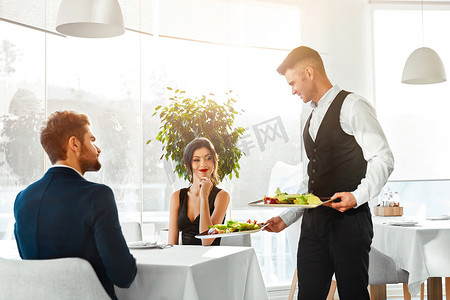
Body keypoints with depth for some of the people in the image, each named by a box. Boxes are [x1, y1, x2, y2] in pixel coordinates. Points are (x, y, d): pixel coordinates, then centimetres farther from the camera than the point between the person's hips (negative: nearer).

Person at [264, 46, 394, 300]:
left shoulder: (352, 106, -4)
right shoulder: (312, 119, 21)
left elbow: (383, 159, -11)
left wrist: (357, 196, -25)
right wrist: (287, 218, 17)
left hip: (348, 220, -7)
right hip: (313, 222, 7)